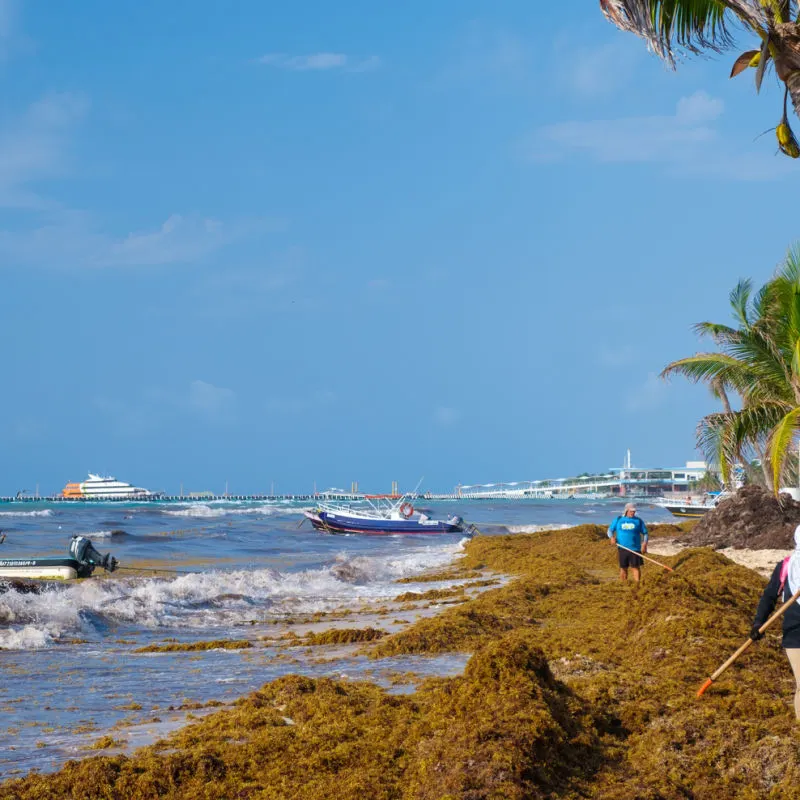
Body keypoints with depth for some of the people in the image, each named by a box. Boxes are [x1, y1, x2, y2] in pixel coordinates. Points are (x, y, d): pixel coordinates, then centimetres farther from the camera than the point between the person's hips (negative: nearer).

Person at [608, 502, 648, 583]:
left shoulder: (638, 521, 5)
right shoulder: (618, 520, 8)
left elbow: (645, 533, 8)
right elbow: (610, 530, 14)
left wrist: (644, 544, -7)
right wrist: (612, 537, -7)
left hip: (635, 549, -1)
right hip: (622, 548, 1)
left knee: (636, 567, -7)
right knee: (623, 568, 7)